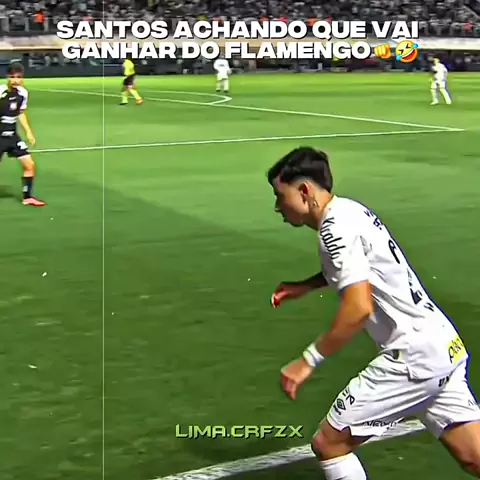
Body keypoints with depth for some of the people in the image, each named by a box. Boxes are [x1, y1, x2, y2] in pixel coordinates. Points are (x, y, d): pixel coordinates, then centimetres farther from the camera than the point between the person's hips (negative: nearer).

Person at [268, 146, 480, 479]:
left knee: (328, 443, 0)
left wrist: (308, 361, -18)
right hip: (444, 345, 10)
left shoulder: (336, 227, -15)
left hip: (414, 355, -10)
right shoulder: (350, 209, 13)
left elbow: (359, 308, -25)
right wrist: (304, 287, 24)